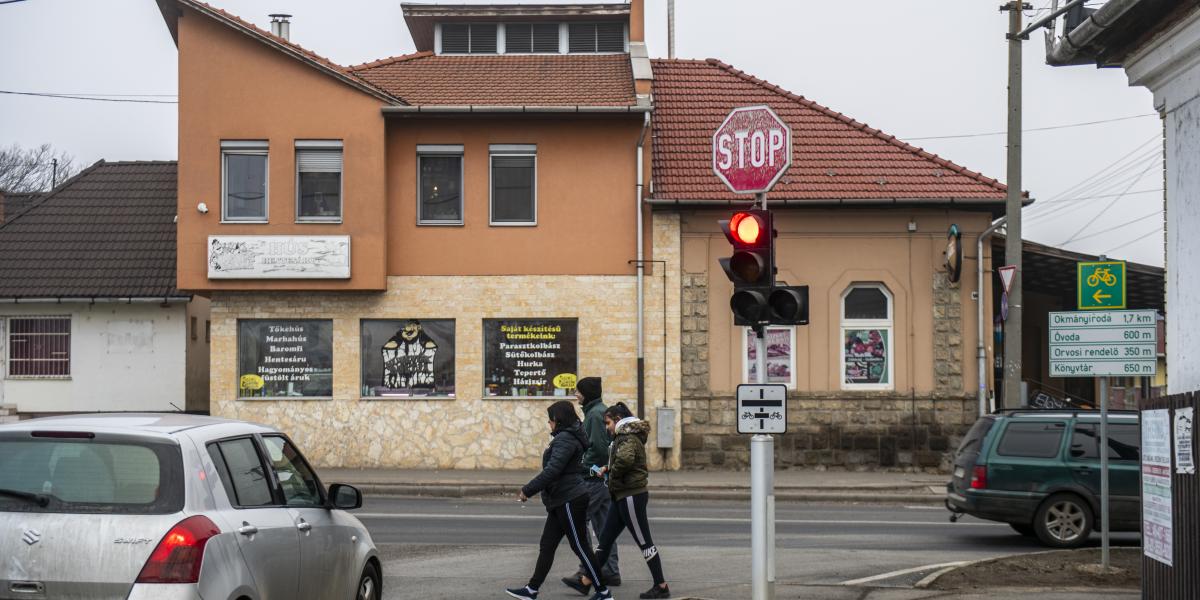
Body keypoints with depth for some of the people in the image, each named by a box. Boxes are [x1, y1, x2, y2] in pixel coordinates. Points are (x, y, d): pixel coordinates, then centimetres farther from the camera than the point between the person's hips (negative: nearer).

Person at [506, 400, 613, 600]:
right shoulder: (565, 437, 16)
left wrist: (527, 490, -19)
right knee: (546, 546, 10)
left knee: (580, 546, -3)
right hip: (562, 501, 10)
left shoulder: (565, 439, -17)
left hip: (570, 501, -10)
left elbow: (552, 470, -24)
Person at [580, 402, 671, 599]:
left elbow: (625, 459, -35)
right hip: (622, 496, 10)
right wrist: (608, 469, 5)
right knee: (605, 539, 11)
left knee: (644, 542, -4)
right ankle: (588, 580, 16)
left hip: (631, 496, -10)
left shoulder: (629, 438, -16)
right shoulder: (623, 436, 17)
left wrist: (613, 472, -17)